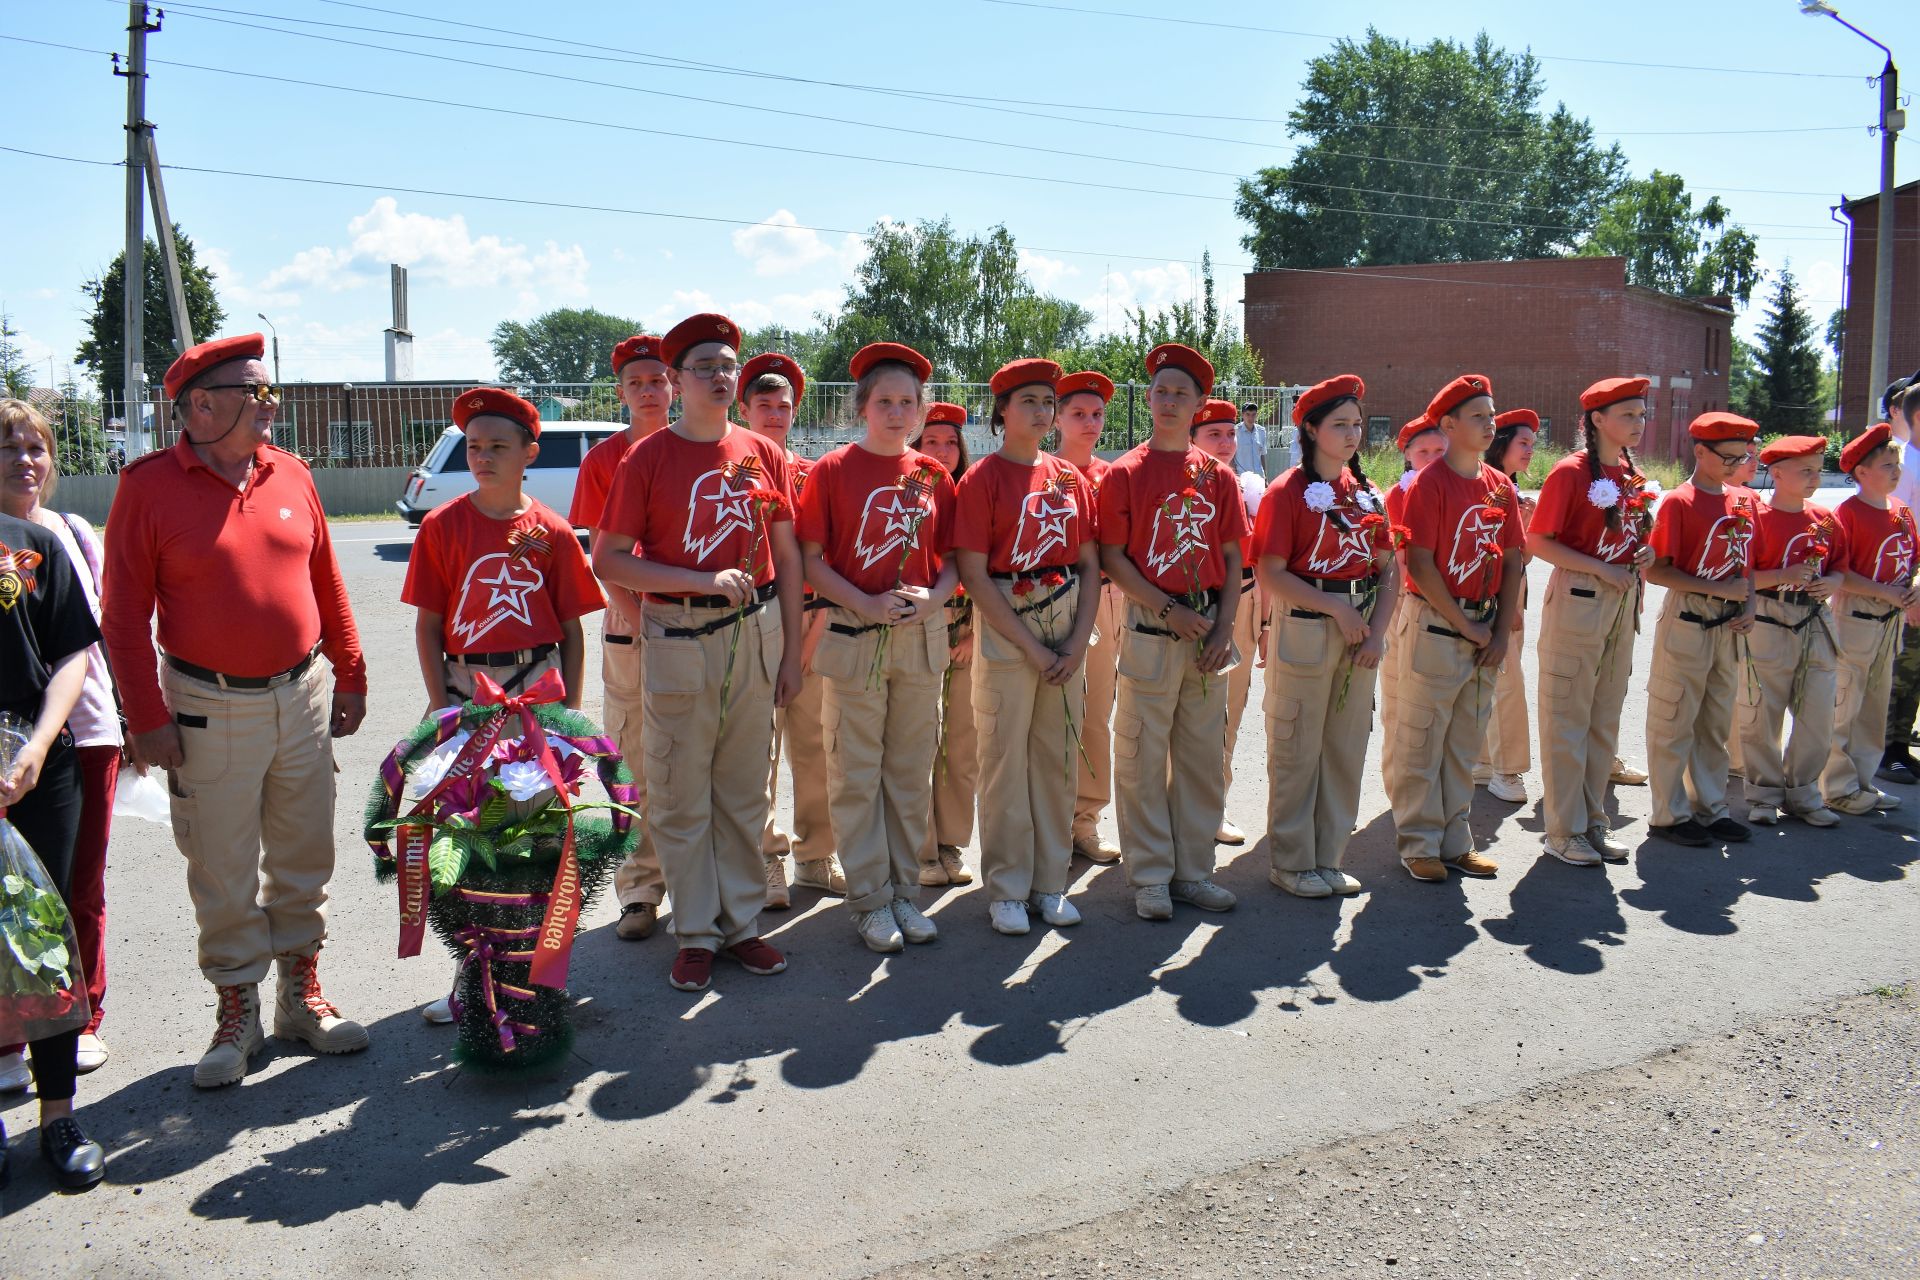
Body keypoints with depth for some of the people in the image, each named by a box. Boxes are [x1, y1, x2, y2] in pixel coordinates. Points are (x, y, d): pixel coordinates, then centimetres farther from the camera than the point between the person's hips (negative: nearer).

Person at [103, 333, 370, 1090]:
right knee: (224, 874, 5)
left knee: (304, 858, 12)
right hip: (210, 709, -4)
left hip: (303, 696, 4)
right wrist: (148, 720, -9)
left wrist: (350, 677, 11)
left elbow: (327, 586, 11)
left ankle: (301, 996, 27)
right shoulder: (150, 486, -7)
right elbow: (124, 616, -6)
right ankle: (237, 1013, 21)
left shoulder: (290, 475, 5)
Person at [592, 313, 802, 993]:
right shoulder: (648, 458, -3)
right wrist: (704, 580, -15)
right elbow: (607, 561, -7)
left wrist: (792, 651, 6)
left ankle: (743, 922, 24)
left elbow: (786, 557, 10)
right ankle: (695, 933, 17)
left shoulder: (763, 454, 7)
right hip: (679, 637, -3)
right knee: (681, 796, 4)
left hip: (756, 632, 3)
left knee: (744, 791, 12)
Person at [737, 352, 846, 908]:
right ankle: (766, 862, 7)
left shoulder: (813, 474, 12)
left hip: (810, 619, 3)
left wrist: (818, 620, 1)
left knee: (813, 742, 8)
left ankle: (815, 856, 19)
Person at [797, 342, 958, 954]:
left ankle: (904, 891, 23)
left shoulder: (933, 475, 6)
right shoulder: (833, 470, -4)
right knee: (857, 774, 4)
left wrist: (932, 597, -11)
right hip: (854, 637, -3)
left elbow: (953, 558, 10)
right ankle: (870, 899, 15)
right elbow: (811, 559, -5)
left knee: (911, 770, 11)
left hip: (923, 636, 3)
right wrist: (865, 604, -18)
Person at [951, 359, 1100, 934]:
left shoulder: (1069, 478, 10)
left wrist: (1077, 642, -4)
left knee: (1058, 757, 9)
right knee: (1006, 759, 1)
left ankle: (1049, 882, 20)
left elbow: (1090, 565, 9)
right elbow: (974, 574, -10)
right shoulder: (983, 478, -5)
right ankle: (1006, 891, 11)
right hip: (1007, 631, -5)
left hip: (1067, 632, 5)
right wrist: (1031, 647, -13)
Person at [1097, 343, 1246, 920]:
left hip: (1209, 631, 4)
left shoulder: (1216, 475, 9)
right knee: (1144, 755, 1)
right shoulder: (1125, 473, -2)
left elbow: (1232, 558, 9)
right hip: (1150, 631, -4)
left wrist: (1223, 628, -3)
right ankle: (1150, 877, 12)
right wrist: (1171, 612, -13)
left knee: (1202, 754, 9)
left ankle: (1193, 871, 21)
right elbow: (1113, 558, -6)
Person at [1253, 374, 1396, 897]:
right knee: (1297, 750, 1)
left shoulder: (1367, 493, 11)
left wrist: (1377, 631, -4)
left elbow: (1389, 571, 10)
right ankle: (1291, 863, 14)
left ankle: (1328, 858, 23)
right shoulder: (1289, 491, -7)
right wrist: (1337, 609, -16)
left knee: (1347, 748, 11)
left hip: (1360, 632, 6)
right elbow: (1271, 574, -14)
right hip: (1305, 630, -6)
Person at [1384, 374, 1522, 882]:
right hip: (1435, 626, -6)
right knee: (1420, 741, 0)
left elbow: (1512, 561, 11)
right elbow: (1420, 564, -14)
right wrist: (1467, 627, -13)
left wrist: (1501, 632, 2)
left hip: (1485, 631, 7)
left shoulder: (1500, 486, 10)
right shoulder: (1430, 483, -9)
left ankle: (1455, 841, 23)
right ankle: (1419, 844, 10)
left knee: (1465, 743, 13)